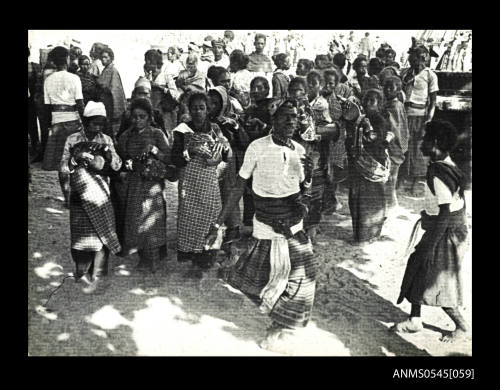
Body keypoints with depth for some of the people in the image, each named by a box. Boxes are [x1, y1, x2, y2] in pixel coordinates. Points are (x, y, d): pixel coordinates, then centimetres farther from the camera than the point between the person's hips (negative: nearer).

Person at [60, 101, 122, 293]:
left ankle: (97, 277, 6)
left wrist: (107, 153, -20)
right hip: (80, 194, -1)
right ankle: (82, 271, 23)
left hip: (101, 193, 1)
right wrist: (75, 158, -24)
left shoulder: (106, 140, 3)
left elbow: (117, 165, -2)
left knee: (102, 234, -2)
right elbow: (63, 168, -5)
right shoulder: (73, 140, -2)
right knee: (81, 234, 3)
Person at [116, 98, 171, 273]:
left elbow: (169, 158, -10)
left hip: (151, 183, -3)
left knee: (150, 218, -2)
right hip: (131, 184, 3)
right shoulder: (125, 137, 5)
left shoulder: (157, 134, -4)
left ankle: (151, 258, 14)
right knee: (132, 218, 5)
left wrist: (153, 150, -24)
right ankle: (143, 255, 20)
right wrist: (126, 165, -8)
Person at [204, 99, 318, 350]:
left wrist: (308, 175, -11)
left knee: (302, 275, 9)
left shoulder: (299, 150, 1)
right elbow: (239, 188, -7)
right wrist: (217, 223, -8)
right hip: (267, 228, -4)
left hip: (295, 225, 5)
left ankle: (280, 325, 32)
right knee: (273, 278, 2)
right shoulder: (258, 147, -12)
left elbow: (302, 190, 12)